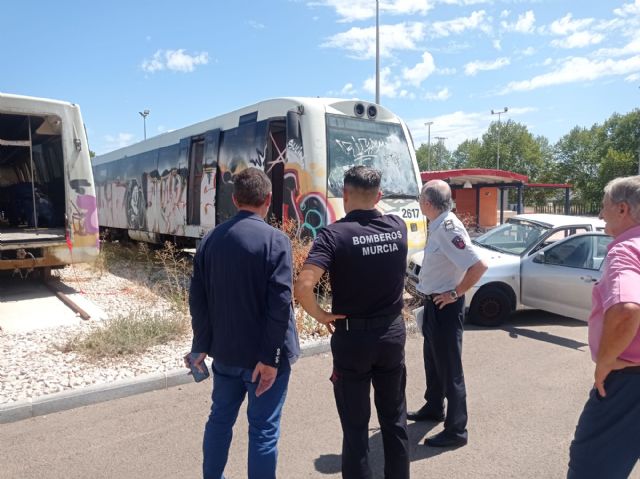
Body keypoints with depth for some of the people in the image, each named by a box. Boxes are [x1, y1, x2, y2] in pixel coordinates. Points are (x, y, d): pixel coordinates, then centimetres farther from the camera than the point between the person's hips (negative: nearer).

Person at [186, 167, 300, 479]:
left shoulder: (210, 239, 2)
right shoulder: (275, 240, -15)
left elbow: (198, 298, 4)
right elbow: (278, 304, -21)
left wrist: (201, 345, 11)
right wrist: (270, 356, -16)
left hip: (224, 350, 6)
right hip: (263, 355, -5)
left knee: (220, 418, 22)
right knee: (263, 428, 7)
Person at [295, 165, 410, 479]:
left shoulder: (335, 235, -17)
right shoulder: (399, 227, -3)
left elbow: (303, 286, -28)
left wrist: (320, 315, -12)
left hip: (352, 336, -4)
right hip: (393, 331, 4)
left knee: (355, 425, 10)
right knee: (395, 418, 21)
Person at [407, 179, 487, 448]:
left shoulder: (449, 229, -23)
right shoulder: (437, 226, 5)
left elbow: (479, 266, -29)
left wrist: (455, 293, -20)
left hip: (445, 306, -10)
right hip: (433, 303, 10)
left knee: (449, 368, 1)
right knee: (432, 361, 24)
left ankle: (456, 431, 15)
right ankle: (433, 408, 44)